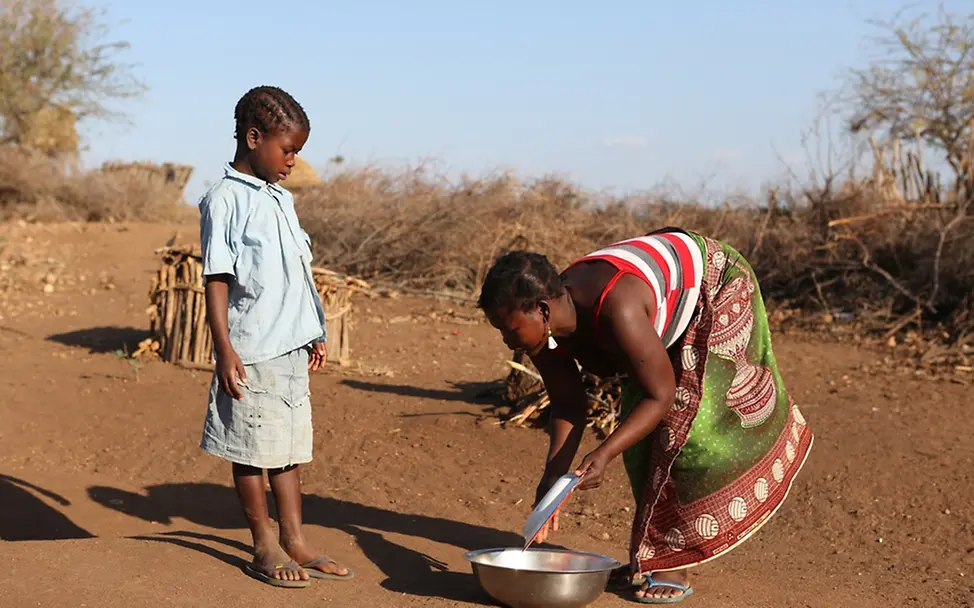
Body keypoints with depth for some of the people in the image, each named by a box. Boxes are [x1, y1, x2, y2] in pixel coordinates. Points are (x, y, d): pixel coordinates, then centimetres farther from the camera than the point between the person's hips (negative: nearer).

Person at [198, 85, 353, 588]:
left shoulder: (281, 199, 14)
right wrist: (224, 349, -18)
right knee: (252, 452, 5)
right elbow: (217, 280, -13)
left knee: (289, 449, 13)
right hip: (251, 353, -8)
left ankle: (294, 542, 21)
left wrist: (313, 334, 21)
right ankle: (265, 548, 15)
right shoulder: (226, 199, -10)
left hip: (290, 348, 8)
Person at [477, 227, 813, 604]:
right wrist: (551, 481, -16)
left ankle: (672, 565, -5)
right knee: (640, 431, 5)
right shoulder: (542, 331, -19)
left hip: (717, 287, -7)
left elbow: (661, 395, -33)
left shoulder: (618, 312, -44)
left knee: (685, 424, -12)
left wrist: (604, 454, -42)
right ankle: (651, 555, 17)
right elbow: (568, 407, -6)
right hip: (673, 292, 8)